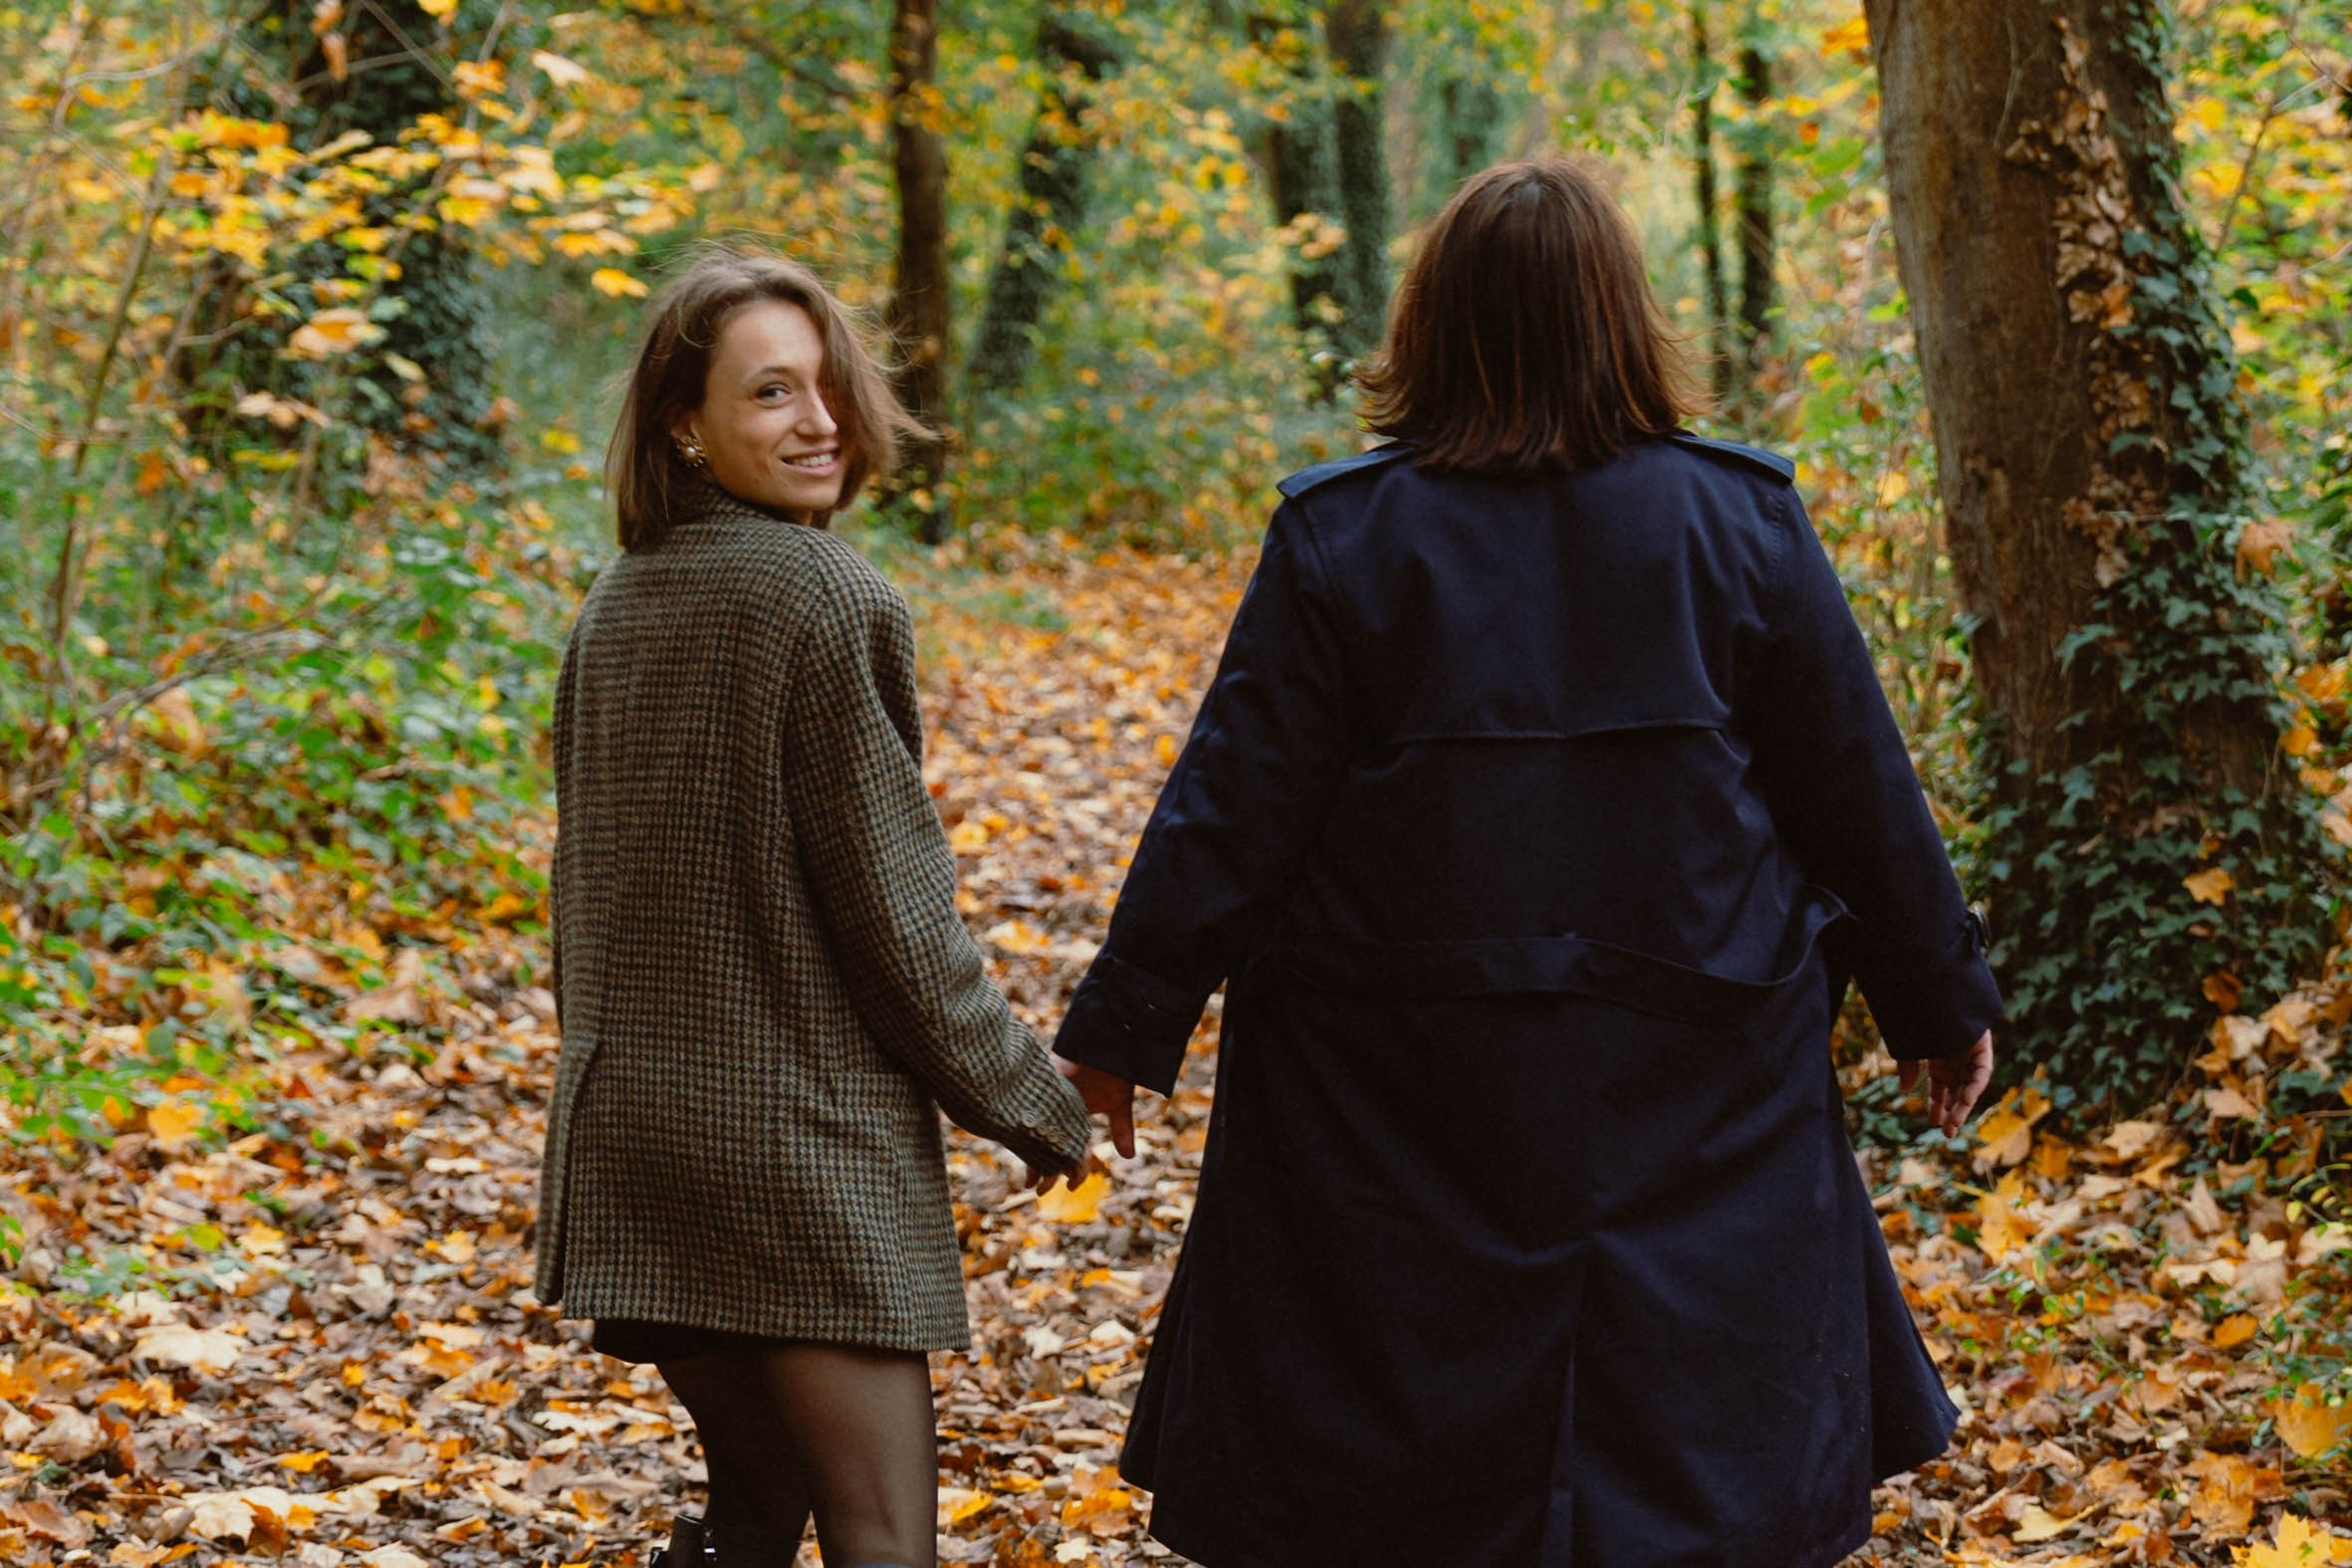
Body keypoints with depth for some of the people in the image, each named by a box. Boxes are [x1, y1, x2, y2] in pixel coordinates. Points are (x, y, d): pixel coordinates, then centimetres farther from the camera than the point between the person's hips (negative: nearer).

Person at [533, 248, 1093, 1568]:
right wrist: (1034, 1103, -1)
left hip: (632, 1128, 8)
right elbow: (892, 907, -12)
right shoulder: (829, 601, -13)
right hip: (807, 1136, -8)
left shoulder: (615, 609, 9)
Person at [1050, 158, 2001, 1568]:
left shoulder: (1341, 537, -7)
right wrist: (1944, 1000, 15)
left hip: (1393, 1083, 0)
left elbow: (1236, 805, -6)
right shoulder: (1740, 522, -4)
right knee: (1714, 1447, 12)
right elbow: (1858, 788, 2)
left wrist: (1127, 1025, 4)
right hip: (1692, 1077, 1)